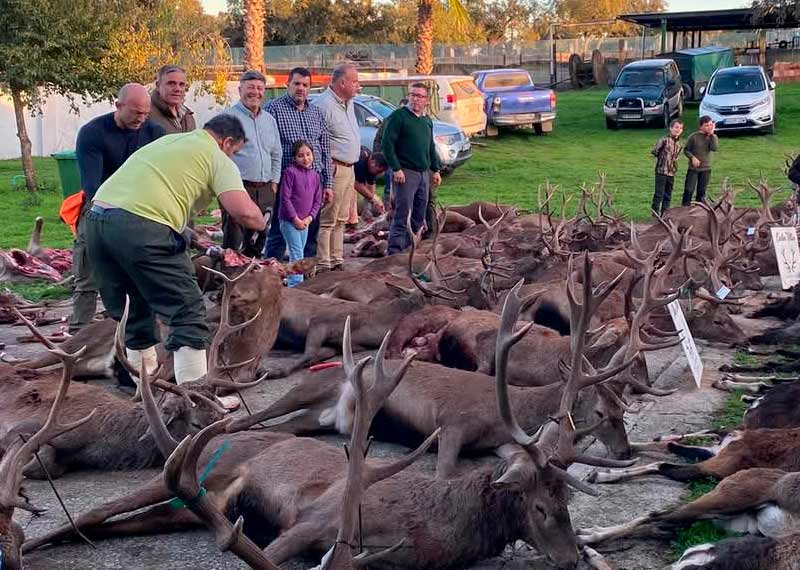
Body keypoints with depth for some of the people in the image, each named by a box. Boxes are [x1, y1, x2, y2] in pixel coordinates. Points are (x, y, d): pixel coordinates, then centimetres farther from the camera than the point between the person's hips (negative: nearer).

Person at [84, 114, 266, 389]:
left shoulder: (166, 140, 30)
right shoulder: (218, 158, 9)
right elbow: (243, 211, -4)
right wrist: (260, 223, 18)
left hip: (97, 218, 8)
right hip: (141, 226, -7)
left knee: (135, 306, 22)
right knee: (187, 310, 2)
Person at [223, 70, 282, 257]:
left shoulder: (269, 120, 18)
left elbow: (277, 154, 25)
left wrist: (274, 182, 15)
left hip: (264, 190, 7)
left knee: (257, 242, 10)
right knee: (234, 241, -10)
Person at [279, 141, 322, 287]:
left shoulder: (315, 175, 7)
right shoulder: (290, 172, -11)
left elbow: (317, 201, 10)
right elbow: (285, 198, -13)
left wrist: (309, 218, -4)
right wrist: (295, 218, -14)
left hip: (305, 222, 6)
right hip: (289, 220, -6)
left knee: (298, 253, 13)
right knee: (297, 253, -11)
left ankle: (291, 281, 23)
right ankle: (296, 284, -11)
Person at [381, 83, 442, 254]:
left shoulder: (427, 120, 16)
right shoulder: (398, 116, -6)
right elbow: (387, 144, -11)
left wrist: (436, 170, 18)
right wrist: (396, 169, -17)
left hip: (424, 173, 7)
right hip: (405, 173, -7)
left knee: (419, 216, 9)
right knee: (402, 215, -11)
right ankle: (394, 251, -10)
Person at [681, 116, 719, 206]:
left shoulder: (713, 137, 1)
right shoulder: (694, 136, -7)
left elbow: (715, 148, -17)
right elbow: (686, 150, -1)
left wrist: (711, 134, -17)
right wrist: (692, 157, -17)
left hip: (706, 169, 3)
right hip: (693, 168, -3)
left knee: (701, 192, 8)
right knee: (689, 190, -6)